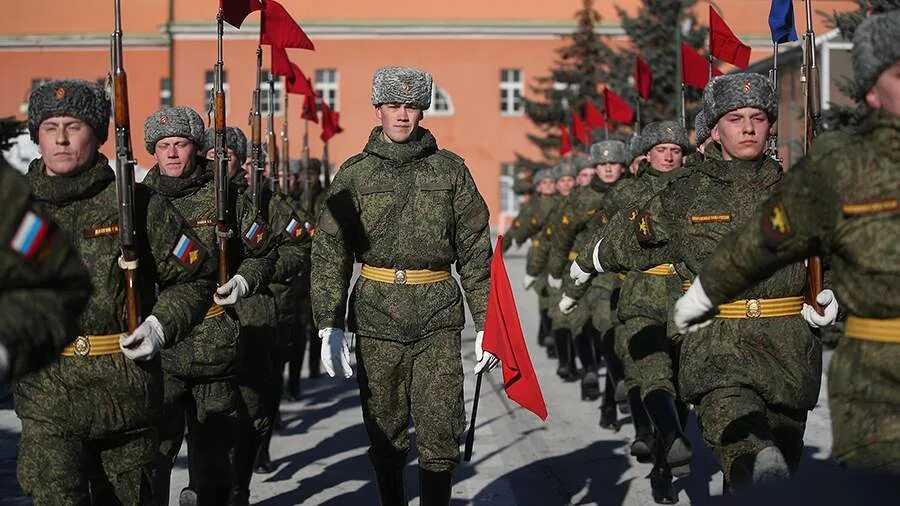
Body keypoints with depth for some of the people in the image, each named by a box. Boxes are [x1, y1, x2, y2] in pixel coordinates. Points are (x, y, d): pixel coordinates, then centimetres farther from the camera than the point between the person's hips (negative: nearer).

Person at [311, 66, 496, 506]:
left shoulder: (450, 170, 6)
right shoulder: (354, 174, 5)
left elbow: (475, 250, 6)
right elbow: (329, 253, 2)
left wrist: (486, 322, 2)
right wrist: (329, 324, -7)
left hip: (439, 319, 0)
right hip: (376, 318, 1)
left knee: (441, 433, -5)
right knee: (384, 433, 9)